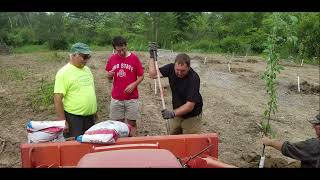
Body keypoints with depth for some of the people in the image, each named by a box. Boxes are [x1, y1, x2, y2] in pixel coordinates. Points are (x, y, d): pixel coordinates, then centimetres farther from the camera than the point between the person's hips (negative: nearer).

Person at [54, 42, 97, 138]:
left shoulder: (87, 69, 9)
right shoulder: (64, 73, -13)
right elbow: (58, 99, -16)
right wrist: (63, 121, -18)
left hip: (90, 116, 7)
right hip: (74, 118, -7)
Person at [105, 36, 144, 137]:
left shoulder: (134, 58, -5)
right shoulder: (112, 59, 3)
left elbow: (141, 76, 0)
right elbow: (109, 78, 11)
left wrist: (133, 85, -17)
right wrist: (109, 75, -12)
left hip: (131, 98, -2)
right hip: (116, 98, 2)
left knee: (132, 123, 5)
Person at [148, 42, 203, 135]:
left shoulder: (193, 78, -27)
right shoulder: (171, 68, -10)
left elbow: (190, 105, -27)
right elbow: (153, 74, -12)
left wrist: (173, 113, -36)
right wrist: (152, 56, -17)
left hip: (192, 117, -5)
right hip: (177, 113, 5)